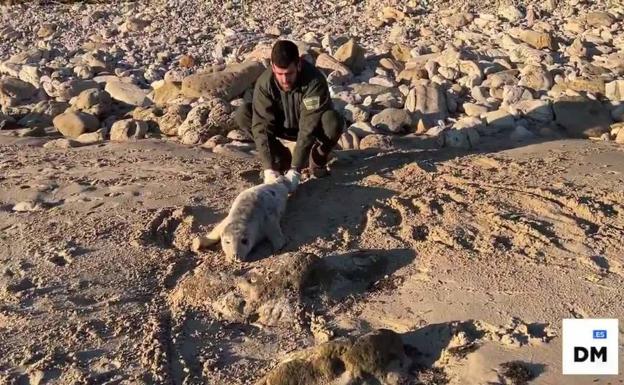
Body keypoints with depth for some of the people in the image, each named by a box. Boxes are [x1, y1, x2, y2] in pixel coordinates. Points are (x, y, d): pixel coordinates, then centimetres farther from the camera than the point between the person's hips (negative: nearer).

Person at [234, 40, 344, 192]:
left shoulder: (315, 81, -32)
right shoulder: (264, 82, -23)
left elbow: (308, 129, -36)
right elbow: (262, 125, -27)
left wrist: (295, 170, -40)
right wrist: (269, 168, -36)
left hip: (311, 127, -3)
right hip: (283, 126, 3)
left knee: (333, 121, -37)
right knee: (243, 114, -21)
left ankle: (318, 157, -4)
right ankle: (282, 157, -3)